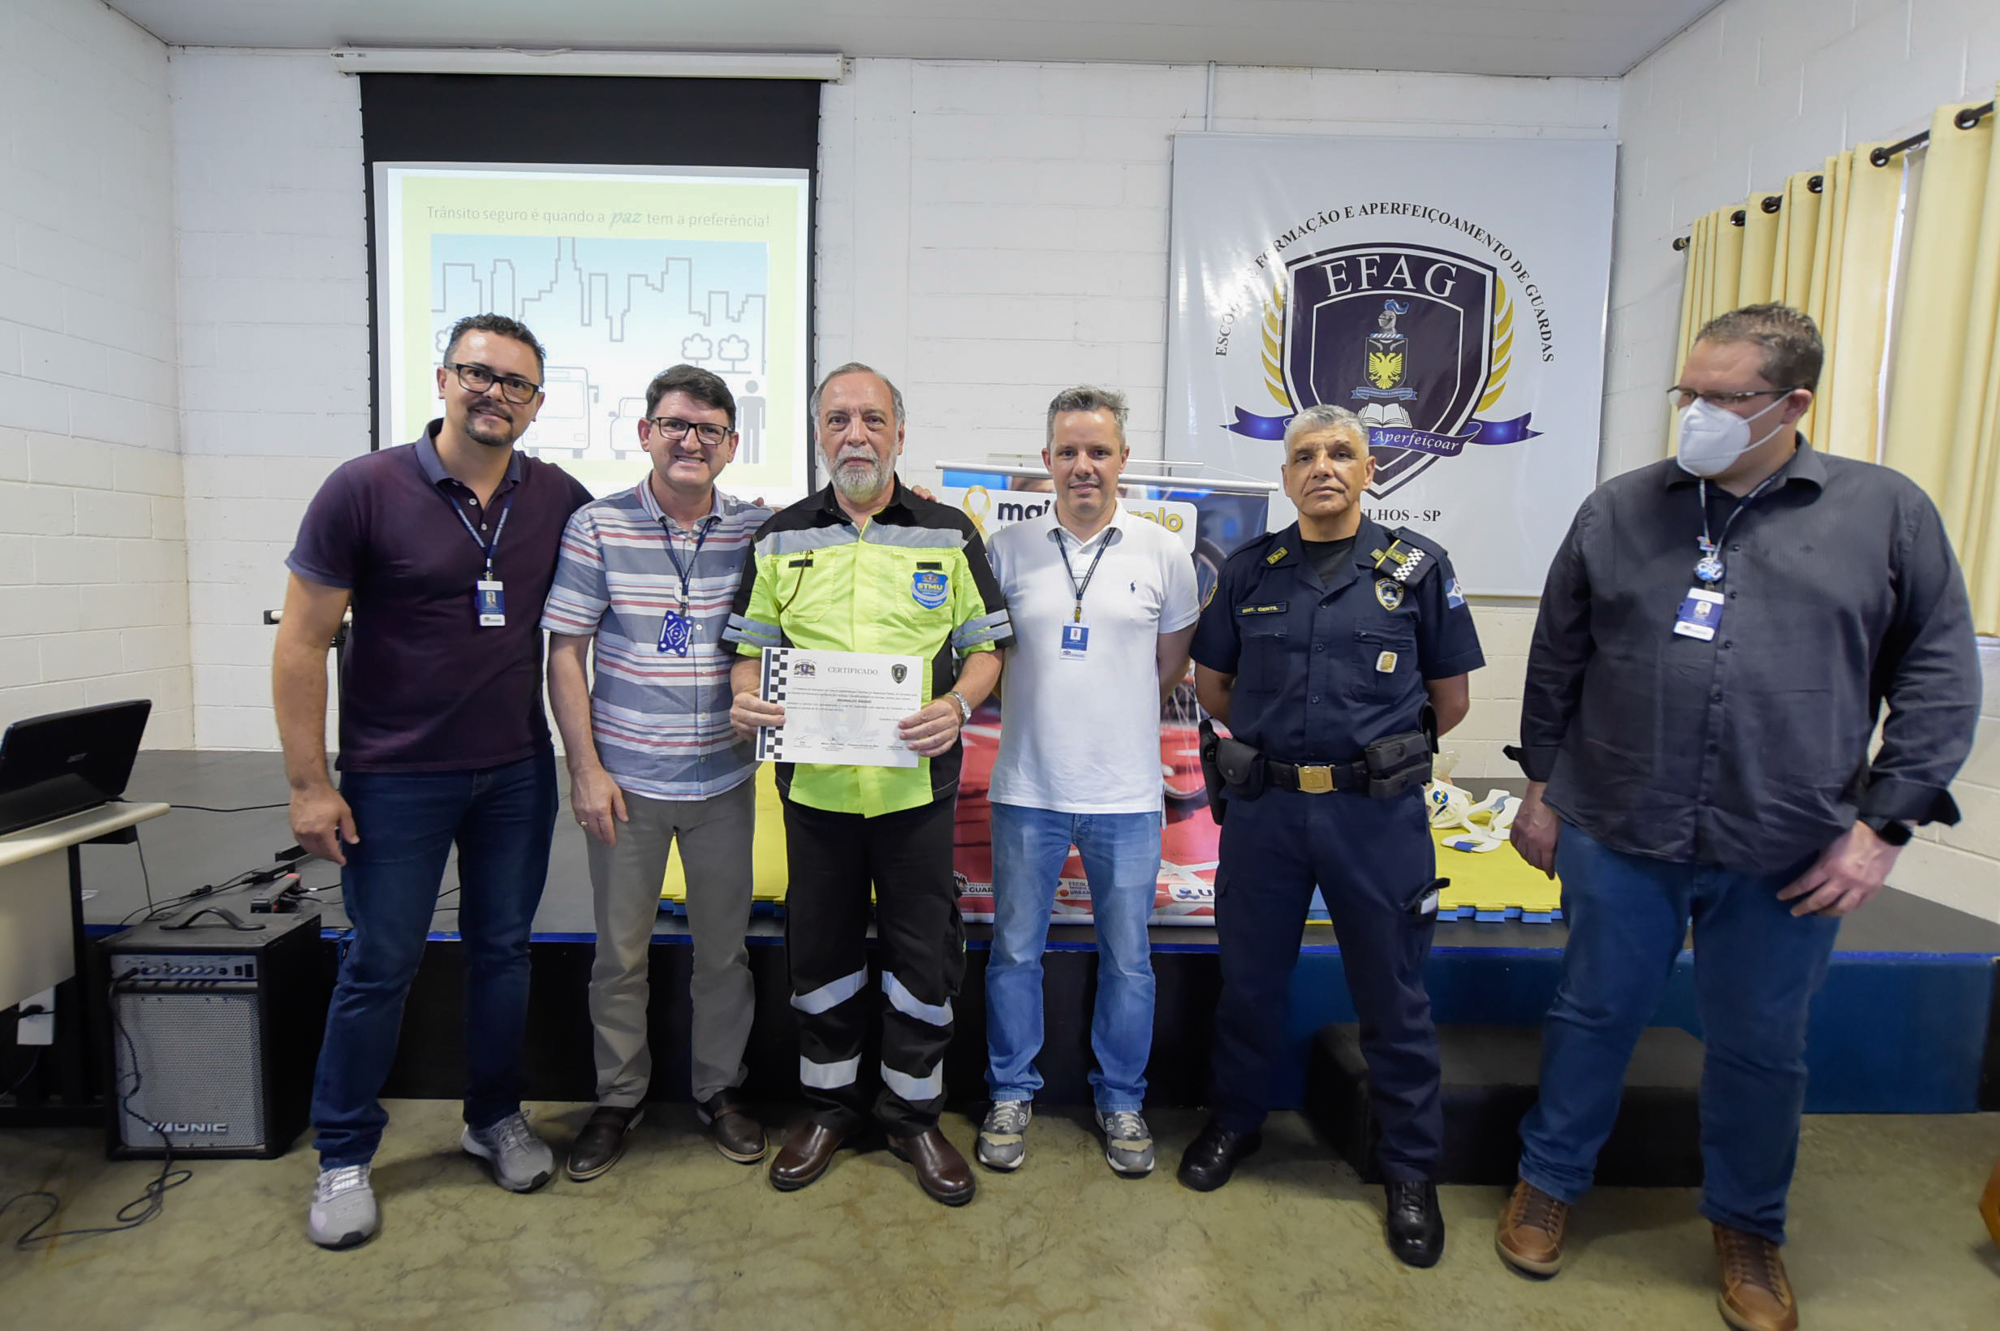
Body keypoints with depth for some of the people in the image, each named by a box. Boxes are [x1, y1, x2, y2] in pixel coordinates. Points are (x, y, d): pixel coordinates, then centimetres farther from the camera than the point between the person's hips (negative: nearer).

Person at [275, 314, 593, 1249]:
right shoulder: (366, 488, -9)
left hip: (518, 772, 3)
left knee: (503, 949, 14)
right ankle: (343, 1157, 27)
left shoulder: (560, 499, 0)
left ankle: (496, 1118, 33)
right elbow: (302, 641, -7)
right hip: (396, 779, -3)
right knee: (380, 963, 8)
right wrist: (309, 783, -9)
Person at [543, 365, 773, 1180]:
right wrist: (585, 768, -7)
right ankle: (618, 1098, 33)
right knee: (620, 952, 12)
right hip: (625, 781, -1)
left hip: (723, 781, 2)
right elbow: (565, 653, -3)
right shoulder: (598, 527, -5)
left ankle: (719, 1090, 33)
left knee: (724, 947, 13)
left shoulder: (757, 531, -1)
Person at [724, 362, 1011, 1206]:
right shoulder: (782, 538, 7)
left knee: (924, 952, 7)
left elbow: (986, 645, 5)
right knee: (820, 949, 13)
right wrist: (747, 700, -11)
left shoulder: (949, 534, 3)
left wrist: (958, 705, -14)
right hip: (814, 781, 2)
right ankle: (830, 1105, 34)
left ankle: (913, 1112, 29)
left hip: (917, 781, -1)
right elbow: (751, 646, 10)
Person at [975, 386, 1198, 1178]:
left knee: (1127, 960, 12)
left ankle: (1121, 1101, 33)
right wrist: (1051, 709, 1)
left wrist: (1108, 717, 9)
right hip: (1027, 789, 0)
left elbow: (1170, 666, 11)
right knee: (1015, 952, 12)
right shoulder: (1009, 549, 0)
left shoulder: (1162, 553, 1)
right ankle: (1011, 1096, 32)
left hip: (1125, 793, 0)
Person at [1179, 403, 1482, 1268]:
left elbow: (1449, 698, 5)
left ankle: (1411, 1167, 30)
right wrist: (1275, 744, 8)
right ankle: (1236, 1120, 38)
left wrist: (1382, 753, 8)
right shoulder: (1250, 570, 5)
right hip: (1263, 806, 2)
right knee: (1248, 978, 15)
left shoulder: (1416, 566, 0)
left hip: (1378, 813, -1)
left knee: (1393, 994, 10)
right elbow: (1211, 684, 12)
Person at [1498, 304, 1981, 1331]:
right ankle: (1549, 1182, 35)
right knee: (1593, 1017, 13)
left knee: (1761, 1048, 16)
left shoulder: (1888, 512, 1)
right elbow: (1555, 661, 8)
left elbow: (1940, 678, 3)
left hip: (1787, 856, 0)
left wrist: (1882, 822, -4)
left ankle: (1748, 1228, 40)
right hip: (1617, 834, 0)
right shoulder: (1618, 510, 3)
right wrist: (1542, 786, 7)